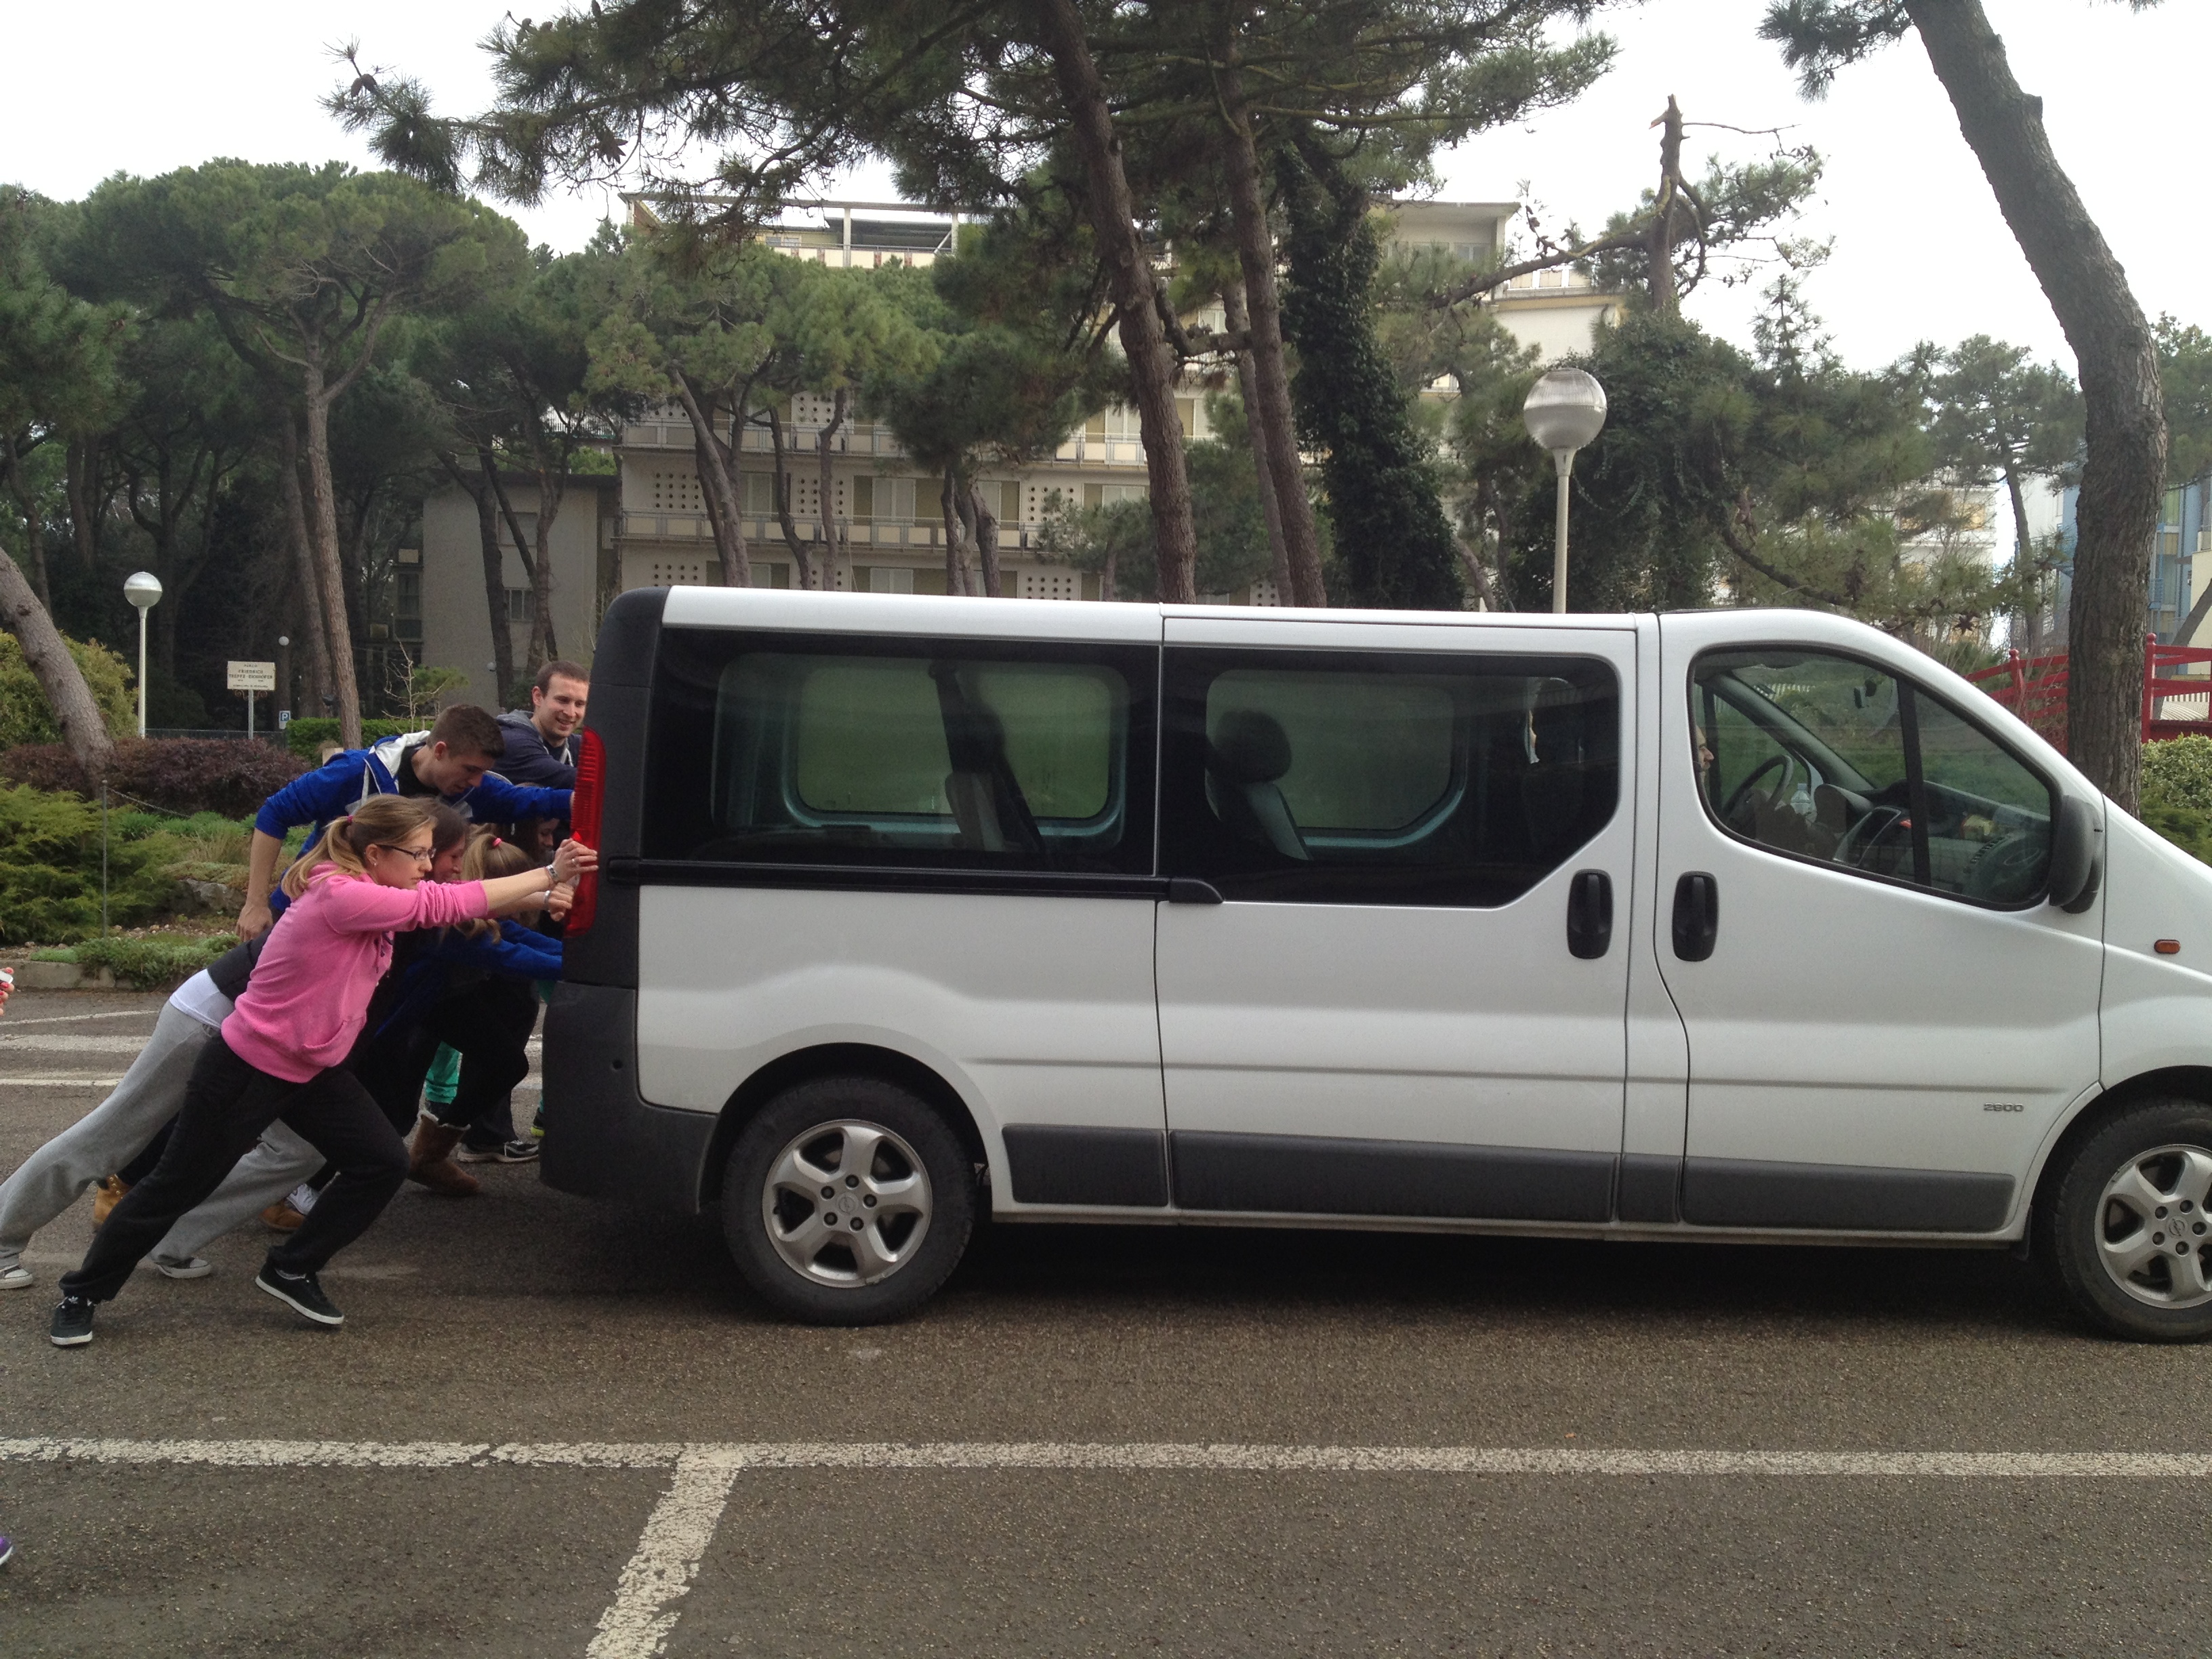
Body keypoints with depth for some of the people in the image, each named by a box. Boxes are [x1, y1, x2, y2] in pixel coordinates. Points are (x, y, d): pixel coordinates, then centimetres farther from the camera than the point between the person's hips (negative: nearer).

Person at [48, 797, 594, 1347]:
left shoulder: (369, 894, -1)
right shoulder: (339, 896, -28)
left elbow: (440, 904, -2)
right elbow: (440, 906, -29)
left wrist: (543, 893, -15)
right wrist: (549, 874, -26)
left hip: (311, 1070, 9)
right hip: (245, 1071, -9)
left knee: (384, 1164, -1)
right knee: (179, 1186, 6)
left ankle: (292, 1271, 16)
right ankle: (82, 1294, 26)